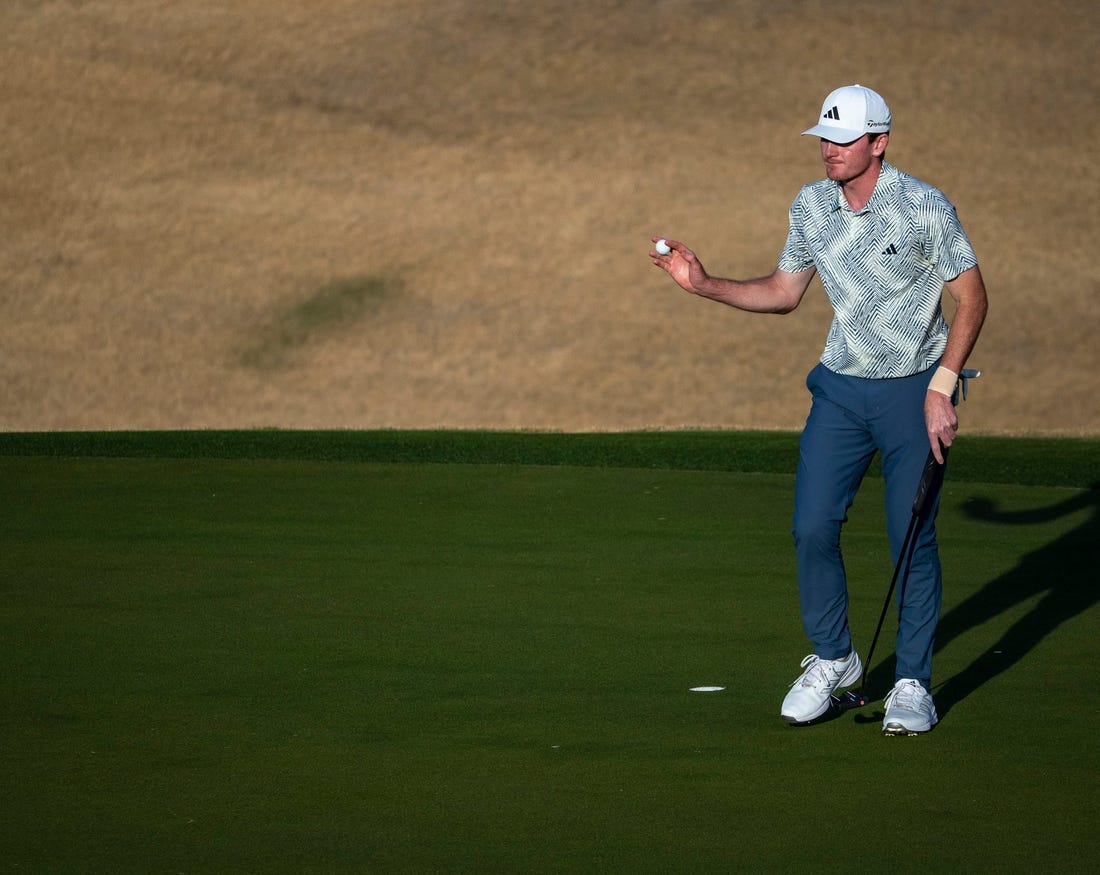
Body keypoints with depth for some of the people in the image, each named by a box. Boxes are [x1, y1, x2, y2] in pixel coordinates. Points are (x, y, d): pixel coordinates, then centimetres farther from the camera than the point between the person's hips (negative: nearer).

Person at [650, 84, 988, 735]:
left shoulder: (926, 207, -15)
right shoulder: (810, 207, 1)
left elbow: (972, 296, -10)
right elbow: (783, 292, 14)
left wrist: (941, 387, -17)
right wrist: (705, 285, 1)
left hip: (915, 389, -4)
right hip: (841, 388, 4)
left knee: (914, 539, -4)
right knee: (814, 527, -3)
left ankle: (914, 685, 7)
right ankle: (832, 661, 17)